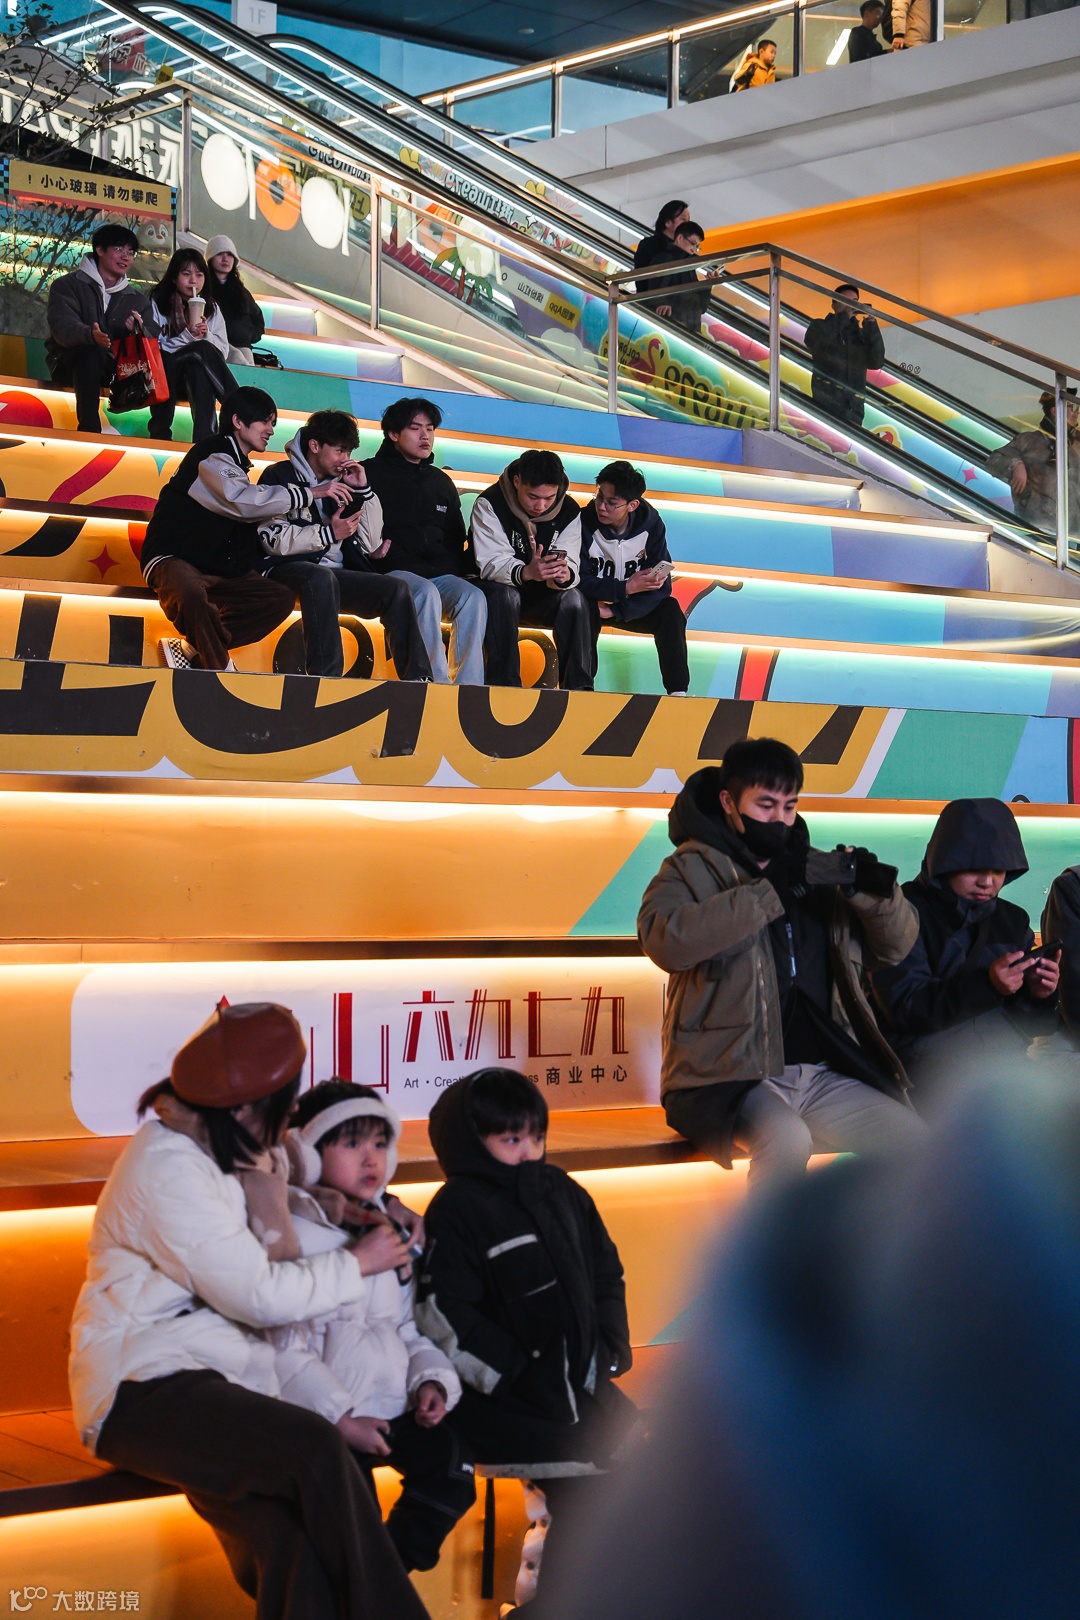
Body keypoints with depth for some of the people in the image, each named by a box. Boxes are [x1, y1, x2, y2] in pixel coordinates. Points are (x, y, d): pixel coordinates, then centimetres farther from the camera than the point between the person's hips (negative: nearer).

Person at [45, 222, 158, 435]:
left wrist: (140, 331, -25)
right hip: (69, 364, -4)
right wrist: (90, 335, -40)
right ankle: (89, 429, -41)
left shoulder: (137, 299, 16)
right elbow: (62, 326, -18)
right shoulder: (67, 286, 1)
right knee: (90, 351, -39)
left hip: (116, 367, 4)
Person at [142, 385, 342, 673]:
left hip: (218, 570, 9)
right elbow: (245, 502, -25)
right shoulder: (211, 457, -9)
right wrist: (311, 493, -21)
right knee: (190, 594, -43)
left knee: (282, 597, -10)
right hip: (174, 560, -9)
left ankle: (190, 649, -16)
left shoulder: (236, 465, 22)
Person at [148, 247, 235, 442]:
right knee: (202, 349, -31)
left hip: (196, 374, 2)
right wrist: (187, 336, -19)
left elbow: (222, 351, 7)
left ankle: (204, 437, -43)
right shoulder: (157, 303, 2)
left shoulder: (211, 308, 12)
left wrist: (206, 335, -12)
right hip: (166, 373, -2)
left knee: (198, 371, -34)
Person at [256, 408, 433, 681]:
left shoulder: (342, 485, 21)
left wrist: (363, 490, 5)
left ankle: (417, 679, -23)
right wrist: (329, 534, -13)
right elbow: (274, 540, -10)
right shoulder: (279, 476, 5)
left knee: (396, 589, -16)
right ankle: (325, 678, -47)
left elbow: (372, 543, 13)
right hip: (289, 569, -6)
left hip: (337, 573, 6)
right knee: (322, 578, -39)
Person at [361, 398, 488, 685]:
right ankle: (437, 683, -39)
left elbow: (458, 541, 25)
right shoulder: (372, 474, 10)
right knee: (426, 593, -36)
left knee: (473, 596, -27)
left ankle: (469, 688, -34)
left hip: (440, 573, 4)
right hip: (393, 573, -4)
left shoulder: (441, 481, 24)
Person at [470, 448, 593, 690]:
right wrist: (526, 572, -49)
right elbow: (490, 563, -28)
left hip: (539, 598, 3)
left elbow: (570, 564, -16)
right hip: (495, 591, -3)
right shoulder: (490, 504, -18)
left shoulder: (570, 511, -7)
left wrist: (564, 575, -42)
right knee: (505, 595, -36)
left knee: (574, 598, -25)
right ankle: (505, 685, -37)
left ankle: (578, 686, -26)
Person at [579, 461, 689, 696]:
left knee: (670, 609, -24)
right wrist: (627, 587, -31)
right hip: (593, 605, -2)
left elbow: (661, 587, -17)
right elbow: (580, 581, -22)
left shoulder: (650, 524, -13)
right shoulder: (585, 522, -20)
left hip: (632, 609, 2)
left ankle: (677, 691, -28)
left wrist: (615, 610, -28)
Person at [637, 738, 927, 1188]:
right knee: (787, 1138, -34)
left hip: (823, 1077, 6)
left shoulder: (814, 869, 19)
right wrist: (770, 891, -22)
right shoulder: (693, 869, 4)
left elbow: (897, 944, 17)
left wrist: (874, 890, -6)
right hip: (729, 1076, -6)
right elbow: (665, 939, -19)